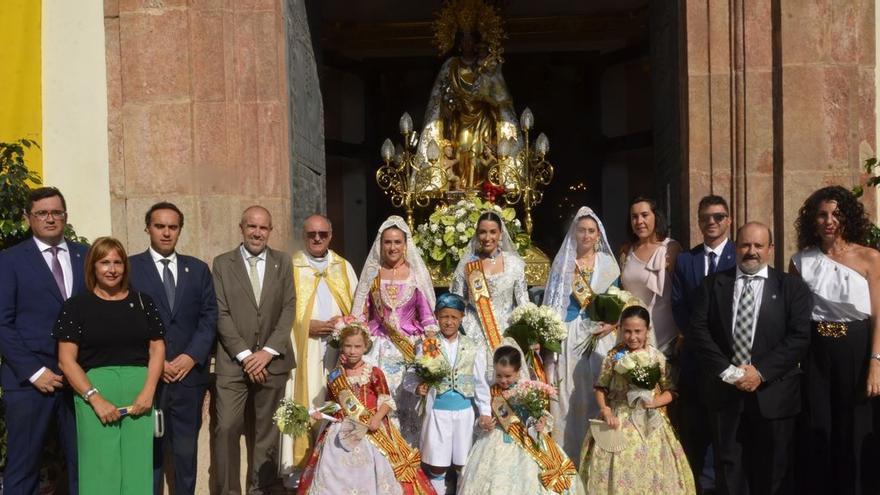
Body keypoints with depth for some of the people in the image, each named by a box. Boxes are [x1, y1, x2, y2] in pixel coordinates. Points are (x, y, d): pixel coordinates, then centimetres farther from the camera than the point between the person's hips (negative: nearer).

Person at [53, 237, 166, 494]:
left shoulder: (143, 302, 11)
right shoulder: (75, 306, 4)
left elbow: (157, 348, 9)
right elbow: (66, 360, -1)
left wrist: (149, 391, -6)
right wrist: (95, 398, -11)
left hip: (140, 392, 2)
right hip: (96, 391, -2)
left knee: (138, 468, 3)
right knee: (100, 470, 1)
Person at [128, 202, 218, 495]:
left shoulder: (198, 269, 11)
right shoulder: (130, 267, 2)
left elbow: (209, 317, 6)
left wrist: (192, 357, -7)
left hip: (190, 374, 2)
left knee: (186, 450, 8)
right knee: (149, 450, 6)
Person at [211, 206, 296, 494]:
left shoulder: (283, 262, 8)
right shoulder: (222, 263, 4)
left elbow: (289, 309, 2)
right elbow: (221, 314, -2)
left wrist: (268, 351, -9)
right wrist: (244, 355, -10)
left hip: (273, 361, 2)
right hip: (233, 362, -1)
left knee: (267, 432, 6)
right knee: (226, 428, -7)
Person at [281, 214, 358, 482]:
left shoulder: (344, 267, 13)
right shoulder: (290, 267, 3)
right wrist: (306, 325, -12)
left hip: (338, 349, 3)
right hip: (303, 350, -2)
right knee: (304, 407, -4)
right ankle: (300, 467, 4)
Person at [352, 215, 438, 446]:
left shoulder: (417, 273, 3)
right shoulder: (372, 273, 6)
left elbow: (427, 315, 3)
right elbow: (361, 314, 8)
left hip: (411, 347, -1)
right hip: (379, 347, 1)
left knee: (408, 401, -2)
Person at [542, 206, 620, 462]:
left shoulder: (607, 263, 10)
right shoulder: (562, 262, 8)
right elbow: (551, 302, 7)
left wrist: (613, 324, -7)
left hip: (600, 337, 1)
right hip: (569, 337, 0)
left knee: (598, 393, -2)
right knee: (569, 394, -2)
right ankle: (569, 455, 6)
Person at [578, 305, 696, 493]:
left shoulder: (657, 357, -3)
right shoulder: (614, 356, -4)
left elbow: (670, 391, 2)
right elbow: (601, 388, 0)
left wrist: (654, 402, -14)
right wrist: (605, 410, -14)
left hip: (648, 422, 1)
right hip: (619, 421, 0)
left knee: (649, 469, 6)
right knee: (618, 469, 2)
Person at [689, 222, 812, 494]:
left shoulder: (792, 287, 3)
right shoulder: (713, 284, 6)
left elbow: (800, 336, -6)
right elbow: (698, 329, -1)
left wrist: (761, 372, -14)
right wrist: (726, 370, -12)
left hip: (772, 392, -1)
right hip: (724, 390, 1)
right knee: (728, 468, 10)